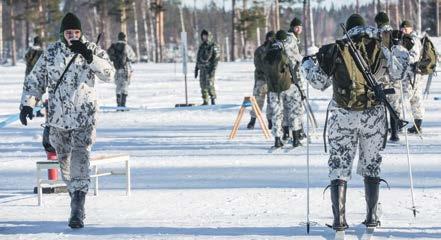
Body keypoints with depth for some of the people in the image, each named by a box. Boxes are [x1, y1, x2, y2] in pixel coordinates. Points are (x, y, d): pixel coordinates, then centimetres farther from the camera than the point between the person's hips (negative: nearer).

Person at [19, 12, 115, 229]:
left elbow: (109, 74, -13)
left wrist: (90, 57, -26)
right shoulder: (51, 53, 2)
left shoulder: (92, 50, -2)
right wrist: (27, 104, -2)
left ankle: (77, 210, -21)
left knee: (80, 158, -16)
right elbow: (35, 79, 8)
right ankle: (76, 200, 33)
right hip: (58, 117, 3)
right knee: (64, 159, 12)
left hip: (84, 117, -3)